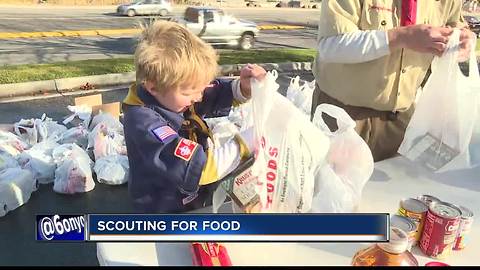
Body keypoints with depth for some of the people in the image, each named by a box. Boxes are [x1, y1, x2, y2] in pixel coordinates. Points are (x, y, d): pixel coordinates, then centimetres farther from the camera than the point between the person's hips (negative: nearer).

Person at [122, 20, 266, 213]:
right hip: (170, 212, -7)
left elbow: (216, 95, 5)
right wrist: (249, 140, -28)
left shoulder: (169, 94, -8)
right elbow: (197, 169, -33)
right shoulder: (145, 124, -28)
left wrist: (243, 87, -15)